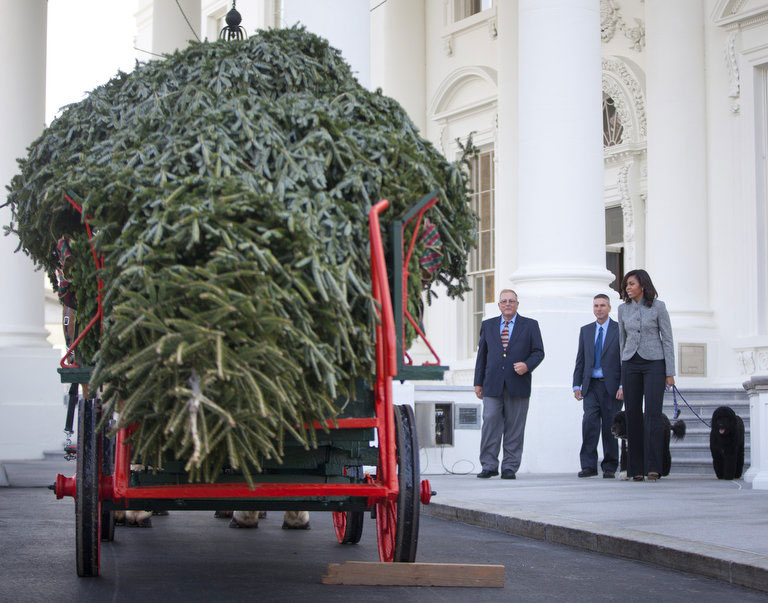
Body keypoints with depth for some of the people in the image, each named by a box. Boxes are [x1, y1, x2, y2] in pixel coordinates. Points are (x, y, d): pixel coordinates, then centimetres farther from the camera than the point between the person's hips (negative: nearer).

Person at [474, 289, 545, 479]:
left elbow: (538, 352, 6)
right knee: (490, 424, -7)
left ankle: (510, 468, 5)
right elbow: (482, 354, 15)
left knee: (514, 428, 0)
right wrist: (478, 382, 10)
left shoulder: (530, 325, 9)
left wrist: (527, 365, -14)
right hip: (492, 385, 1)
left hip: (518, 385, -1)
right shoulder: (488, 325, 15)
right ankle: (489, 466, -2)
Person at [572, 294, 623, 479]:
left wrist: (623, 386, -11)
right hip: (591, 385, 2)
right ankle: (588, 466, -10)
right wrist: (576, 385, 5)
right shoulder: (585, 330, 13)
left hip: (612, 386, -2)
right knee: (589, 423, -11)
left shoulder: (619, 330, 1)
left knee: (610, 427, 1)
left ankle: (609, 467, 9)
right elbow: (580, 360, 14)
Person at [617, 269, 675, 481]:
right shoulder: (623, 309, 8)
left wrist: (670, 373, -6)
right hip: (631, 364, 4)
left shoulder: (658, 307, -3)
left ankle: (653, 467, -15)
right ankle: (637, 468, 6)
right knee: (633, 415, 1)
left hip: (654, 363, -4)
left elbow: (667, 339, -2)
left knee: (653, 414, -14)